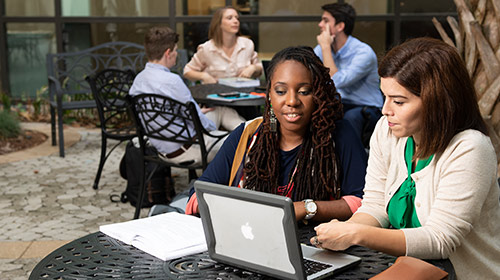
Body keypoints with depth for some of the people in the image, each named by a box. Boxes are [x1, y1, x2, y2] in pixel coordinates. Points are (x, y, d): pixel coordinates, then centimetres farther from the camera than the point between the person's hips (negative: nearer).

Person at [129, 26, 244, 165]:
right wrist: (213, 128, 4)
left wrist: (196, 112, 21)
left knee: (221, 109, 22)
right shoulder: (171, 80, -26)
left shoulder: (138, 79, 2)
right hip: (181, 152, -9)